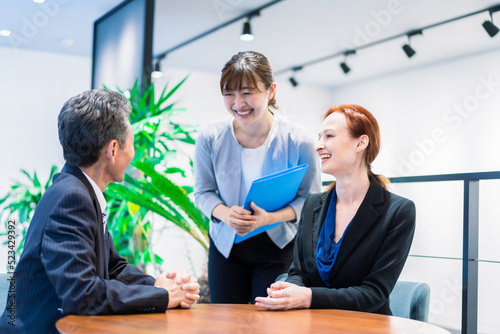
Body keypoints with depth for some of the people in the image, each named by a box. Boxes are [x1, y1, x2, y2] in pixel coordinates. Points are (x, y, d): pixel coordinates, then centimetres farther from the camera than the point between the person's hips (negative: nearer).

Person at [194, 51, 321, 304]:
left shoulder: (299, 141, -14)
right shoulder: (210, 138, -9)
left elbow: (310, 198, -6)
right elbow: (203, 192, 2)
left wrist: (269, 218, -23)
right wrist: (225, 214, -20)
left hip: (278, 247, -2)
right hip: (226, 245, 2)